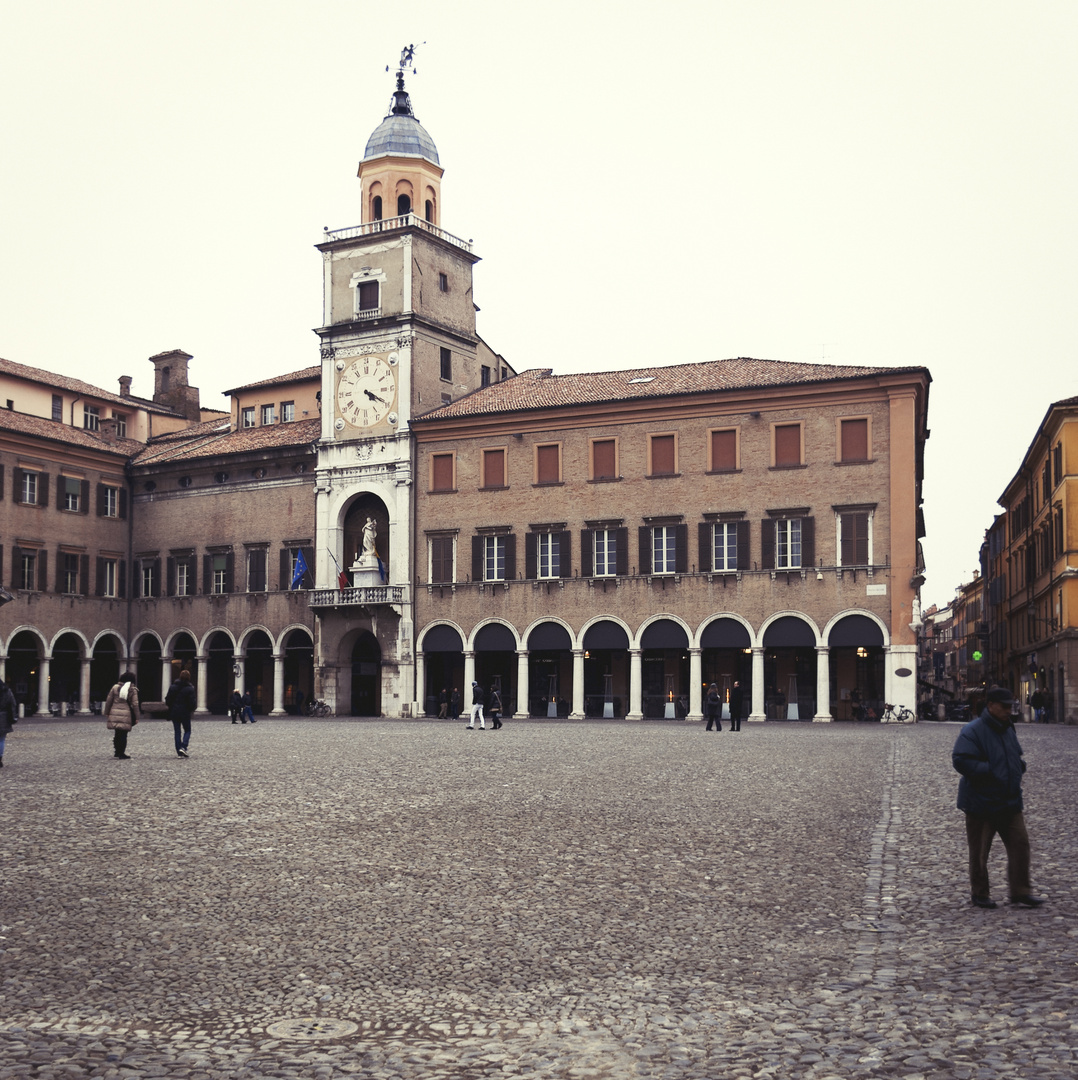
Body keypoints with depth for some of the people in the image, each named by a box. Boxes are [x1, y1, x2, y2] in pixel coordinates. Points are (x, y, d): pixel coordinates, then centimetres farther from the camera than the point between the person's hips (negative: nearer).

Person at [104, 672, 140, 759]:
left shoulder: (115, 687, 7)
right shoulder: (133, 690, 0)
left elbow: (108, 701, 7)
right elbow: (135, 704, -3)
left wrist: (106, 713, 15)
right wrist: (136, 717, 1)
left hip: (114, 713, 3)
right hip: (126, 714, -3)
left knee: (117, 733, 13)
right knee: (123, 735, 3)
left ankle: (117, 752, 19)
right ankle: (121, 753, 4)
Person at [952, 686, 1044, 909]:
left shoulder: (1008, 729, 11)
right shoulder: (973, 731, -15)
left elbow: (1017, 755, 27)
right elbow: (960, 760, -24)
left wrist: (1019, 766, 5)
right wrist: (989, 772, -24)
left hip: (1009, 802, 7)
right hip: (981, 804, -7)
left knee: (1020, 843, 1)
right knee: (979, 851, 4)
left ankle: (1020, 892, 9)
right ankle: (979, 893, 18)